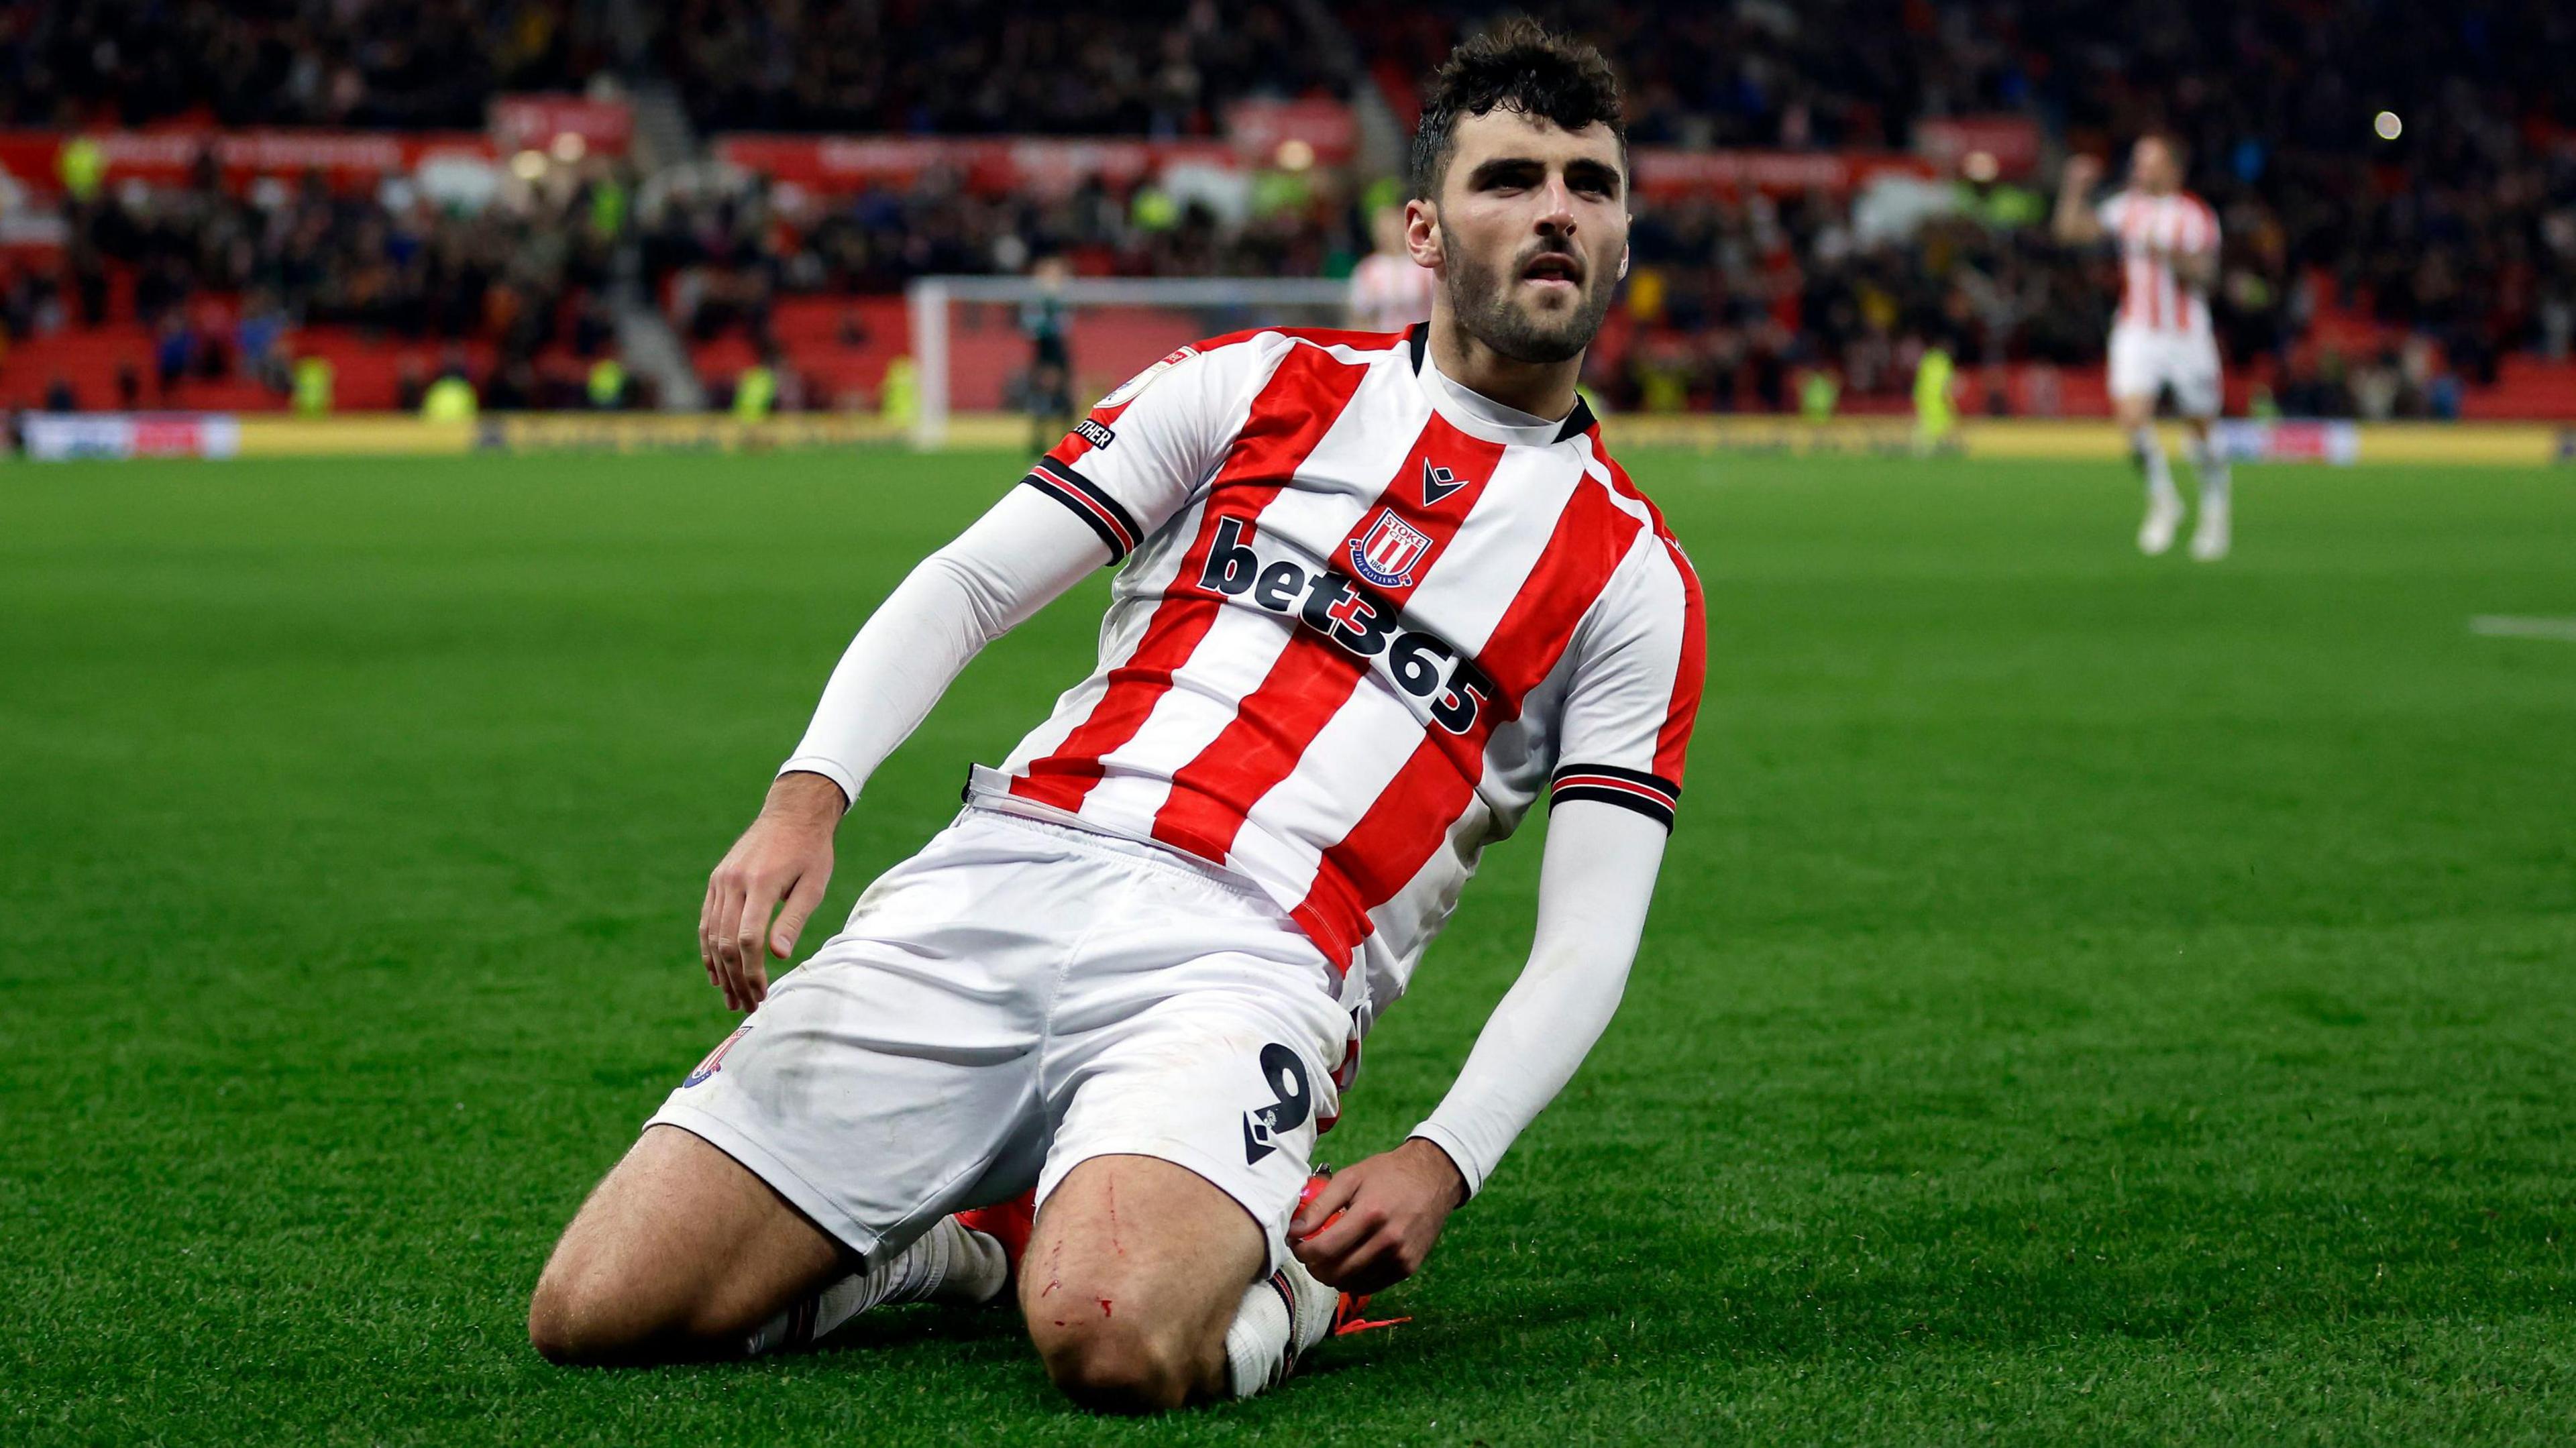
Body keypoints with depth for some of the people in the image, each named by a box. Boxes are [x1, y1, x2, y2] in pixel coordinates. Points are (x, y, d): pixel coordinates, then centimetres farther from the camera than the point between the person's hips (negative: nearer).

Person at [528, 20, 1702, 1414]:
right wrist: (808, 792, -7)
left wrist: (1439, 1164, -12)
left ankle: (1278, 1271, -1)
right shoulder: (1256, 384, 15)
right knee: (592, 1313, -11)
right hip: (1004, 873, 2)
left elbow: (1584, 942, 5)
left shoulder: (1635, 579, 11)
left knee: (1113, 1340, -35)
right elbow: (965, 584, 11)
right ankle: (974, 1237, 13)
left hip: (1248, 961, -2)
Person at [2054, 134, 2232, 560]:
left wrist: (2171, 257, -33)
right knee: (2132, 415, -18)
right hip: (2136, 332, 2)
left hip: (2188, 336, -2)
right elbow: (2071, 229, 1)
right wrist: (2076, 189, -11)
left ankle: (2214, 511, 29)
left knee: (2201, 430, 6)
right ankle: (2163, 501, 3)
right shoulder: (2128, 207, 6)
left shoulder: (2197, 216, -4)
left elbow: (2204, 273, -17)